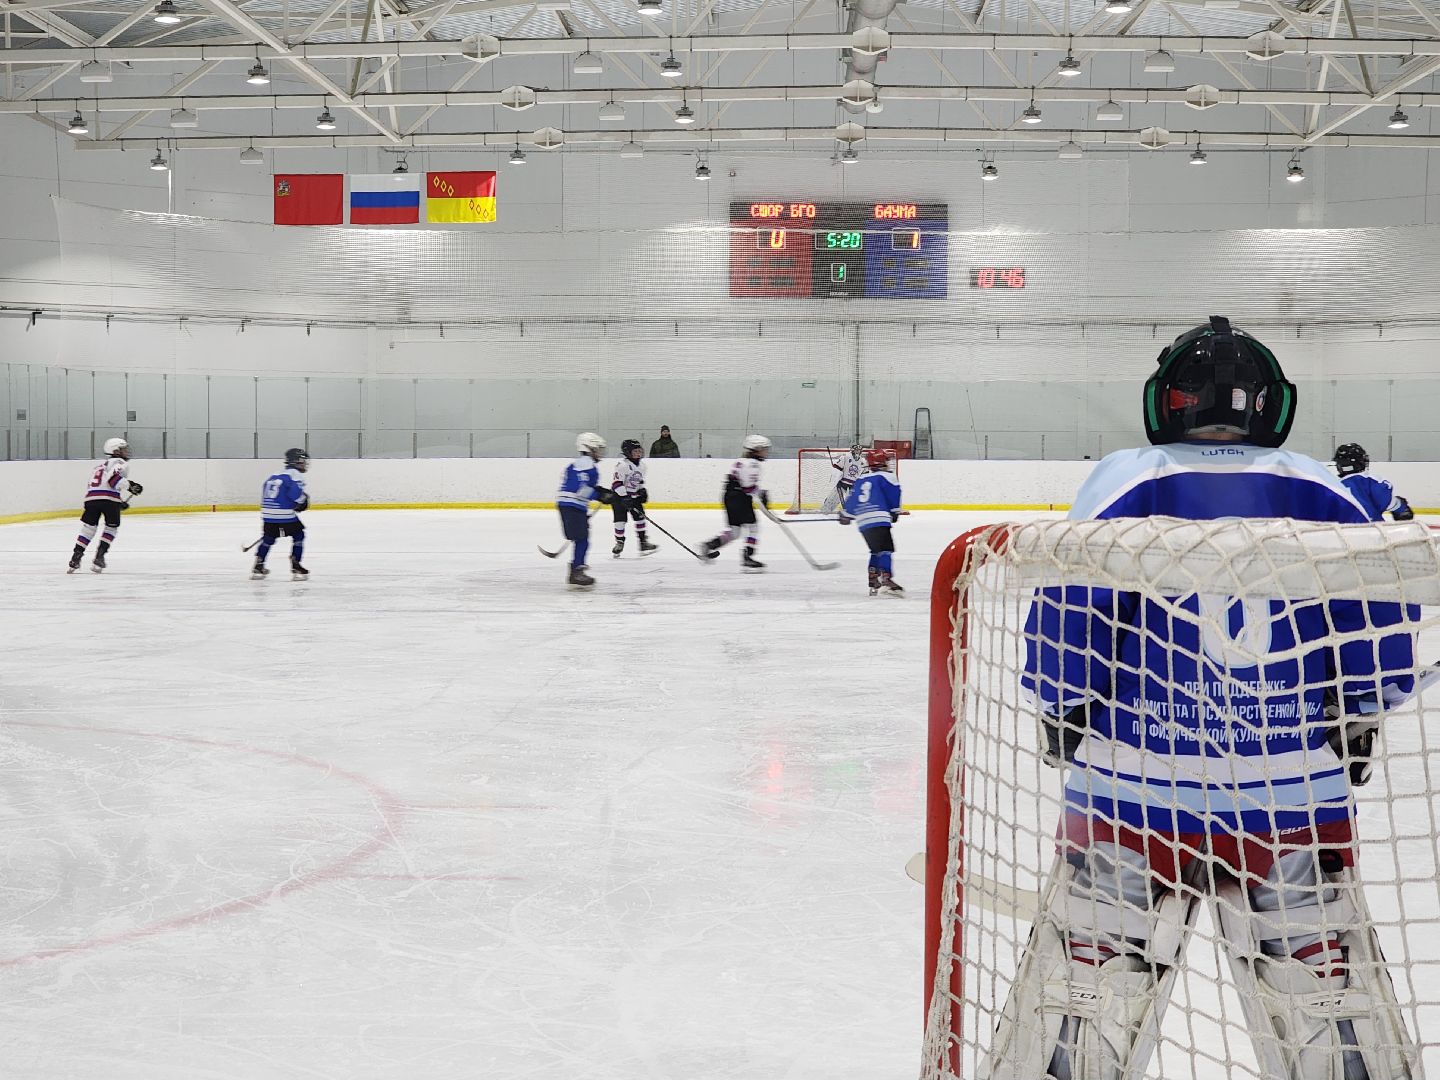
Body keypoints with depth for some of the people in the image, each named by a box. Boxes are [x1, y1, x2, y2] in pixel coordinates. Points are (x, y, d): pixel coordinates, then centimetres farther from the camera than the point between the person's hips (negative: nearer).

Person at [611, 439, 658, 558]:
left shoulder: (640, 466, 4)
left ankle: (643, 542, 7)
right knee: (620, 519, -8)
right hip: (619, 495, -7)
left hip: (633, 495, 7)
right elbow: (617, 484, -25)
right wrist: (625, 498, -28)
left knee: (640, 516, 0)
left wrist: (643, 491, 4)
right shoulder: (622, 465, -21)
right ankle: (619, 543, 9)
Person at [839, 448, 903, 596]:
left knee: (876, 551, 19)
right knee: (885, 550, -13)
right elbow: (894, 492, -5)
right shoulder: (884, 477, 1)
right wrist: (895, 511, 8)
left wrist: (845, 515, 40)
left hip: (862, 522, 7)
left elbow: (851, 499, 27)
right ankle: (886, 580, -29)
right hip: (879, 520, -7)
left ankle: (873, 582, 18)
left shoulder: (860, 481, 21)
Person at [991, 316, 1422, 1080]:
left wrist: (1064, 719, 8)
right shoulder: (1325, 494, 5)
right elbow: (1384, 631, 4)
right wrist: (1356, 725, 19)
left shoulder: (1124, 481, -2)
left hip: (1136, 785, -2)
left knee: (1090, 973, 8)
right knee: (1324, 981, 15)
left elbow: (1064, 625, -8)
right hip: (1298, 799, 2)